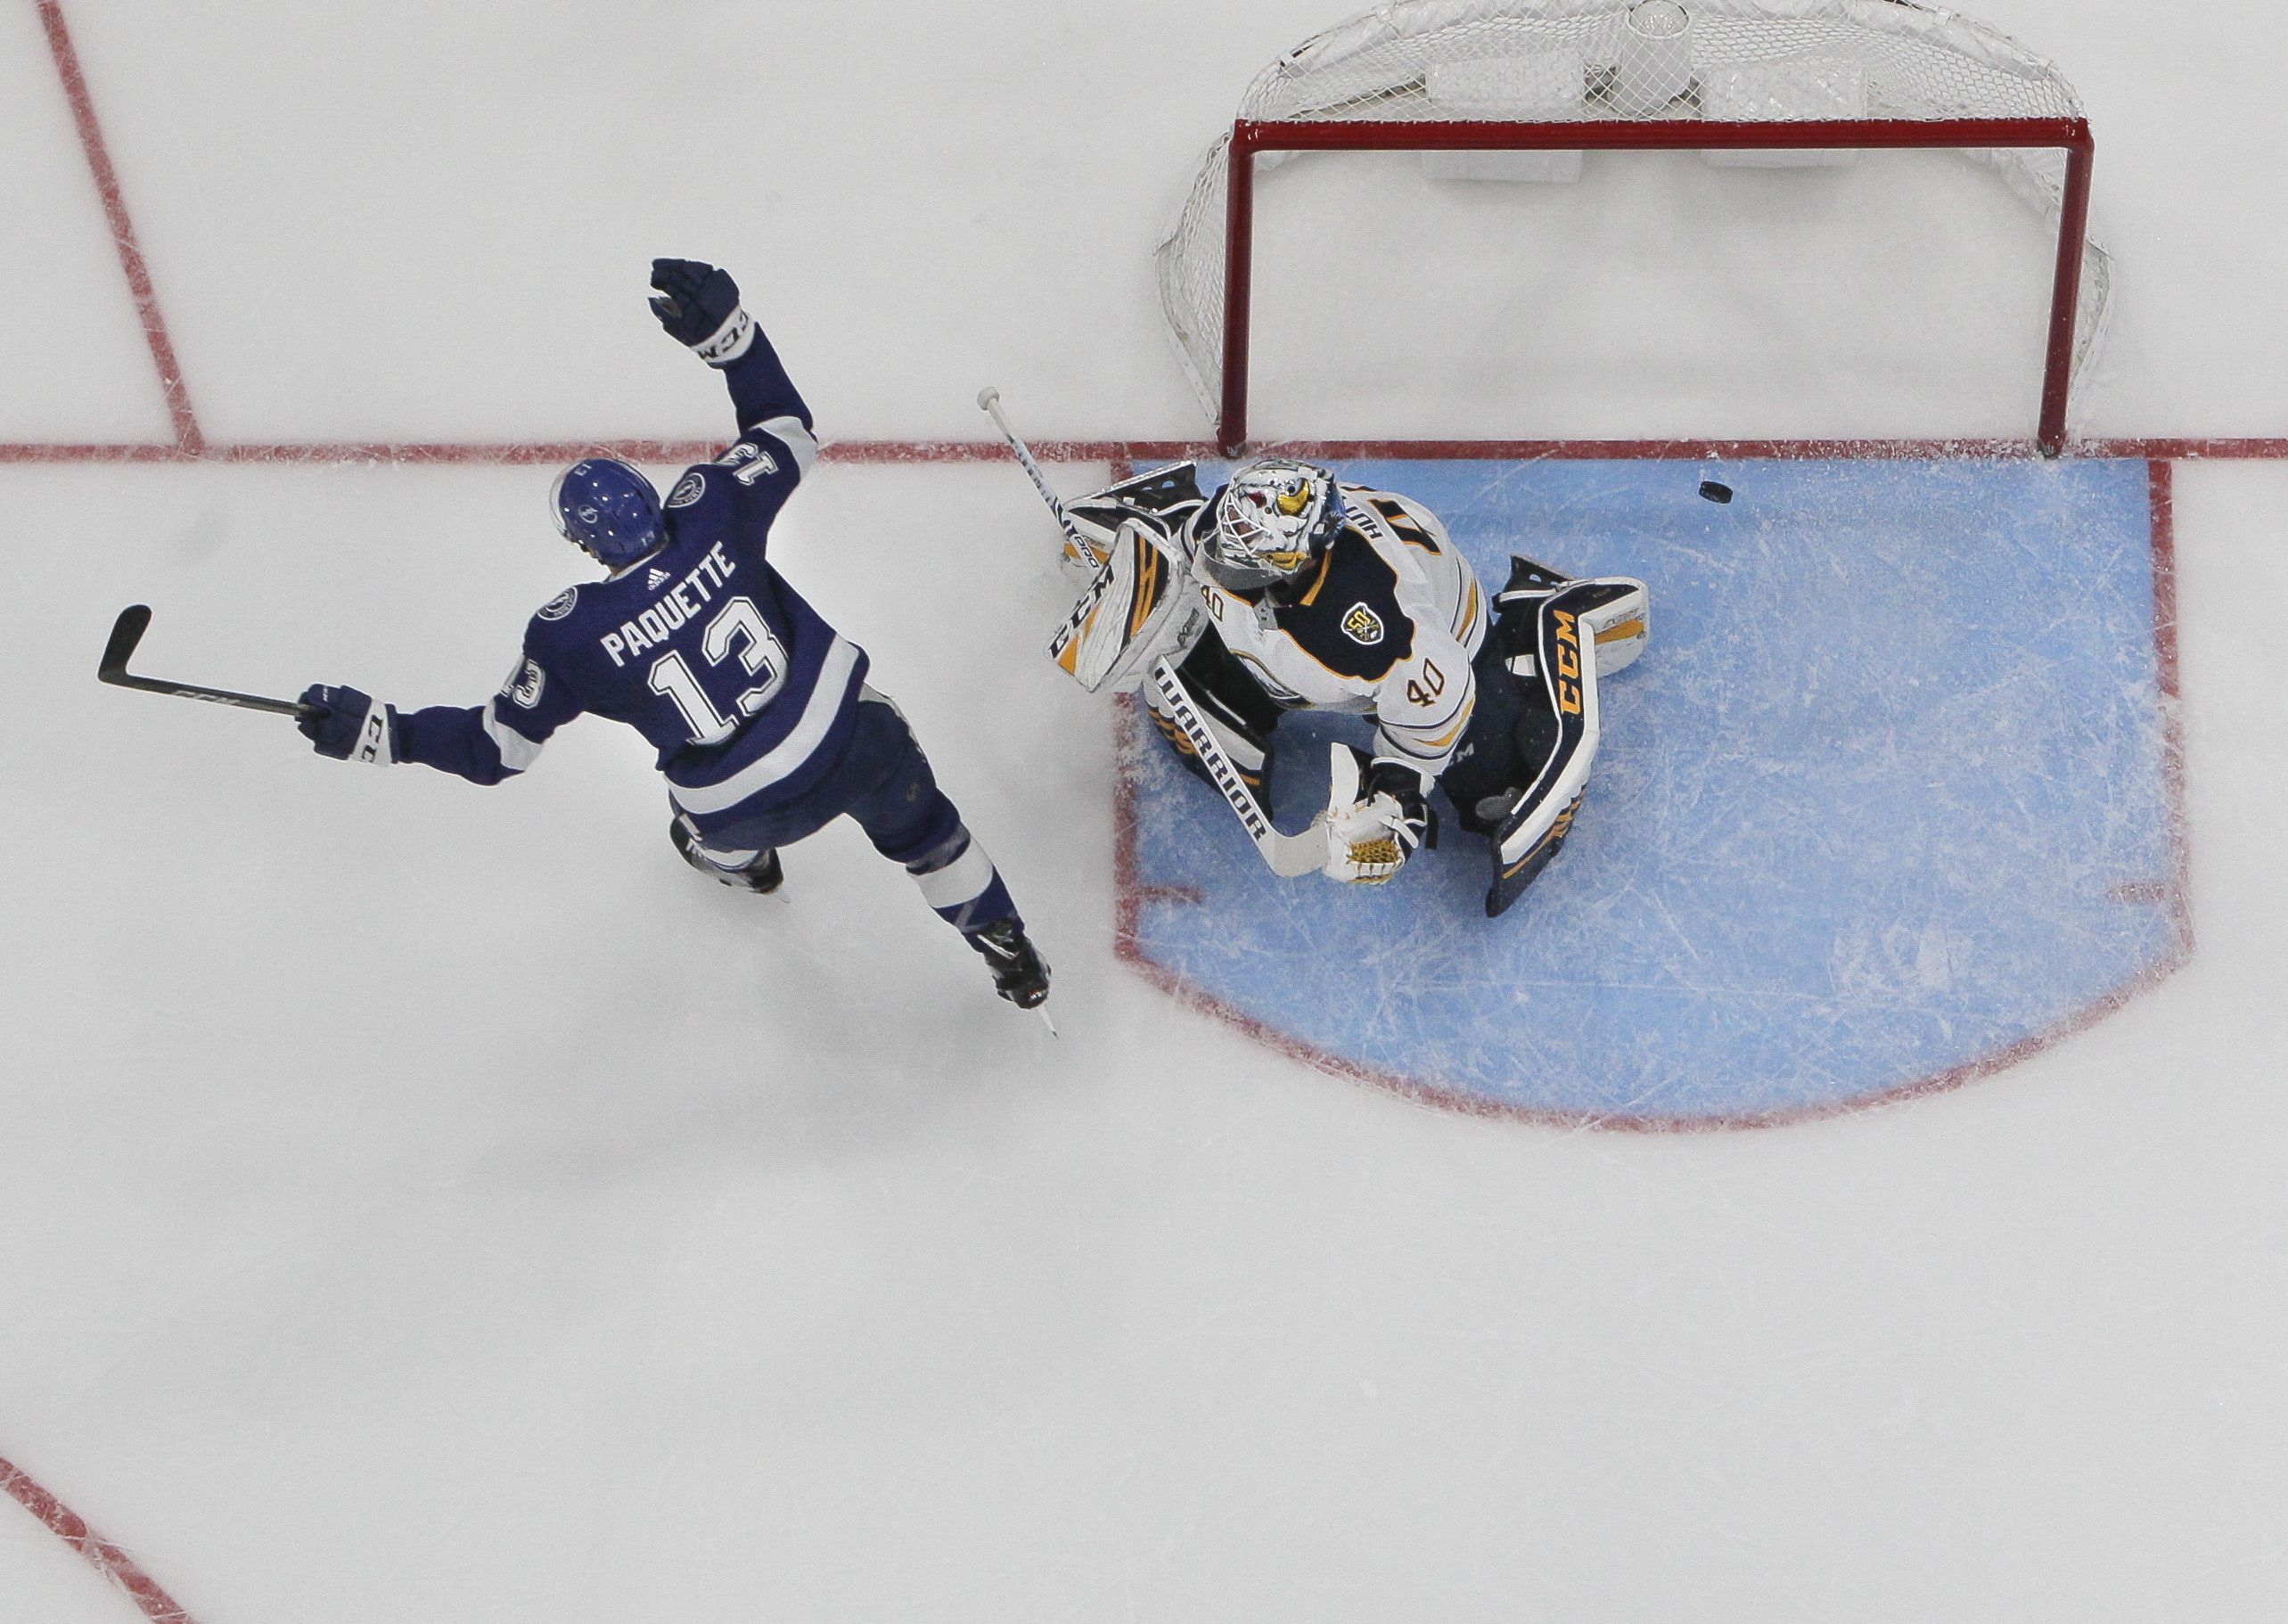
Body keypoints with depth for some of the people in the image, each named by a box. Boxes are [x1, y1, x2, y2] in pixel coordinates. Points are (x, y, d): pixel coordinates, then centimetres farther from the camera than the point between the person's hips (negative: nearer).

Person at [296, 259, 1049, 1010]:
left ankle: (742, 863, 73)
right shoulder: (708, 512, -16)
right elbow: (787, 434, 1)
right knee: (920, 826, 28)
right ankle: (1009, 950, 40)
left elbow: (500, 747, -11)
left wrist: (377, 731, -6)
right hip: (850, 734, 1)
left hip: (748, 801, 0)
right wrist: (726, 329, -5)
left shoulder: (570, 636, -19)